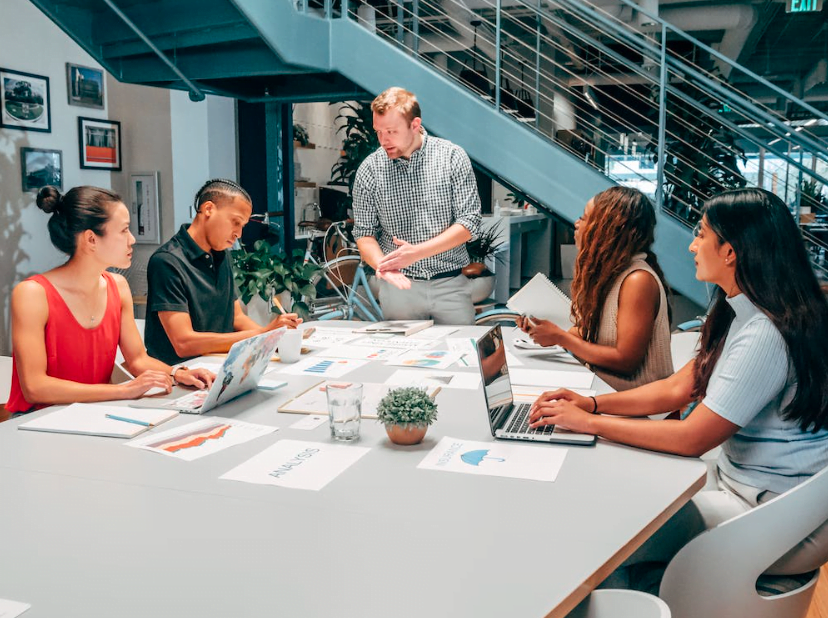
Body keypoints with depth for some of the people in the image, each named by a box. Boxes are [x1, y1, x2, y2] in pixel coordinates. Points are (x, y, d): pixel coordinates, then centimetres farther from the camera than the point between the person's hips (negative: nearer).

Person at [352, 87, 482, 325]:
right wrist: (382, 265, -19)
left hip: (450, 284, 0)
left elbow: (469, 222, -8)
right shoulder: (369, 170, -1)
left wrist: (417, 252, -17)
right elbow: (364, 233, 2)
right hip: (398, 285, 1)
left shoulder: (453, 157, -5)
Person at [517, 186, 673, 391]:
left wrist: (560, 337, -14)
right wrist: (548, 333, -4)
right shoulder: (608, 272, 8)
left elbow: (625, 361, -20)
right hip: (604, 389, 8)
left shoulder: (638, 280, -19)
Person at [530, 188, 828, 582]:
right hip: (740, 485, 9)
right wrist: (592, 403, -2)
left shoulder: (766, 336, -27)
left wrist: (590, 423, -18)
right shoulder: (742, 317, 5)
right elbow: (677, 388, 8)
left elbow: (693, 439, -25)